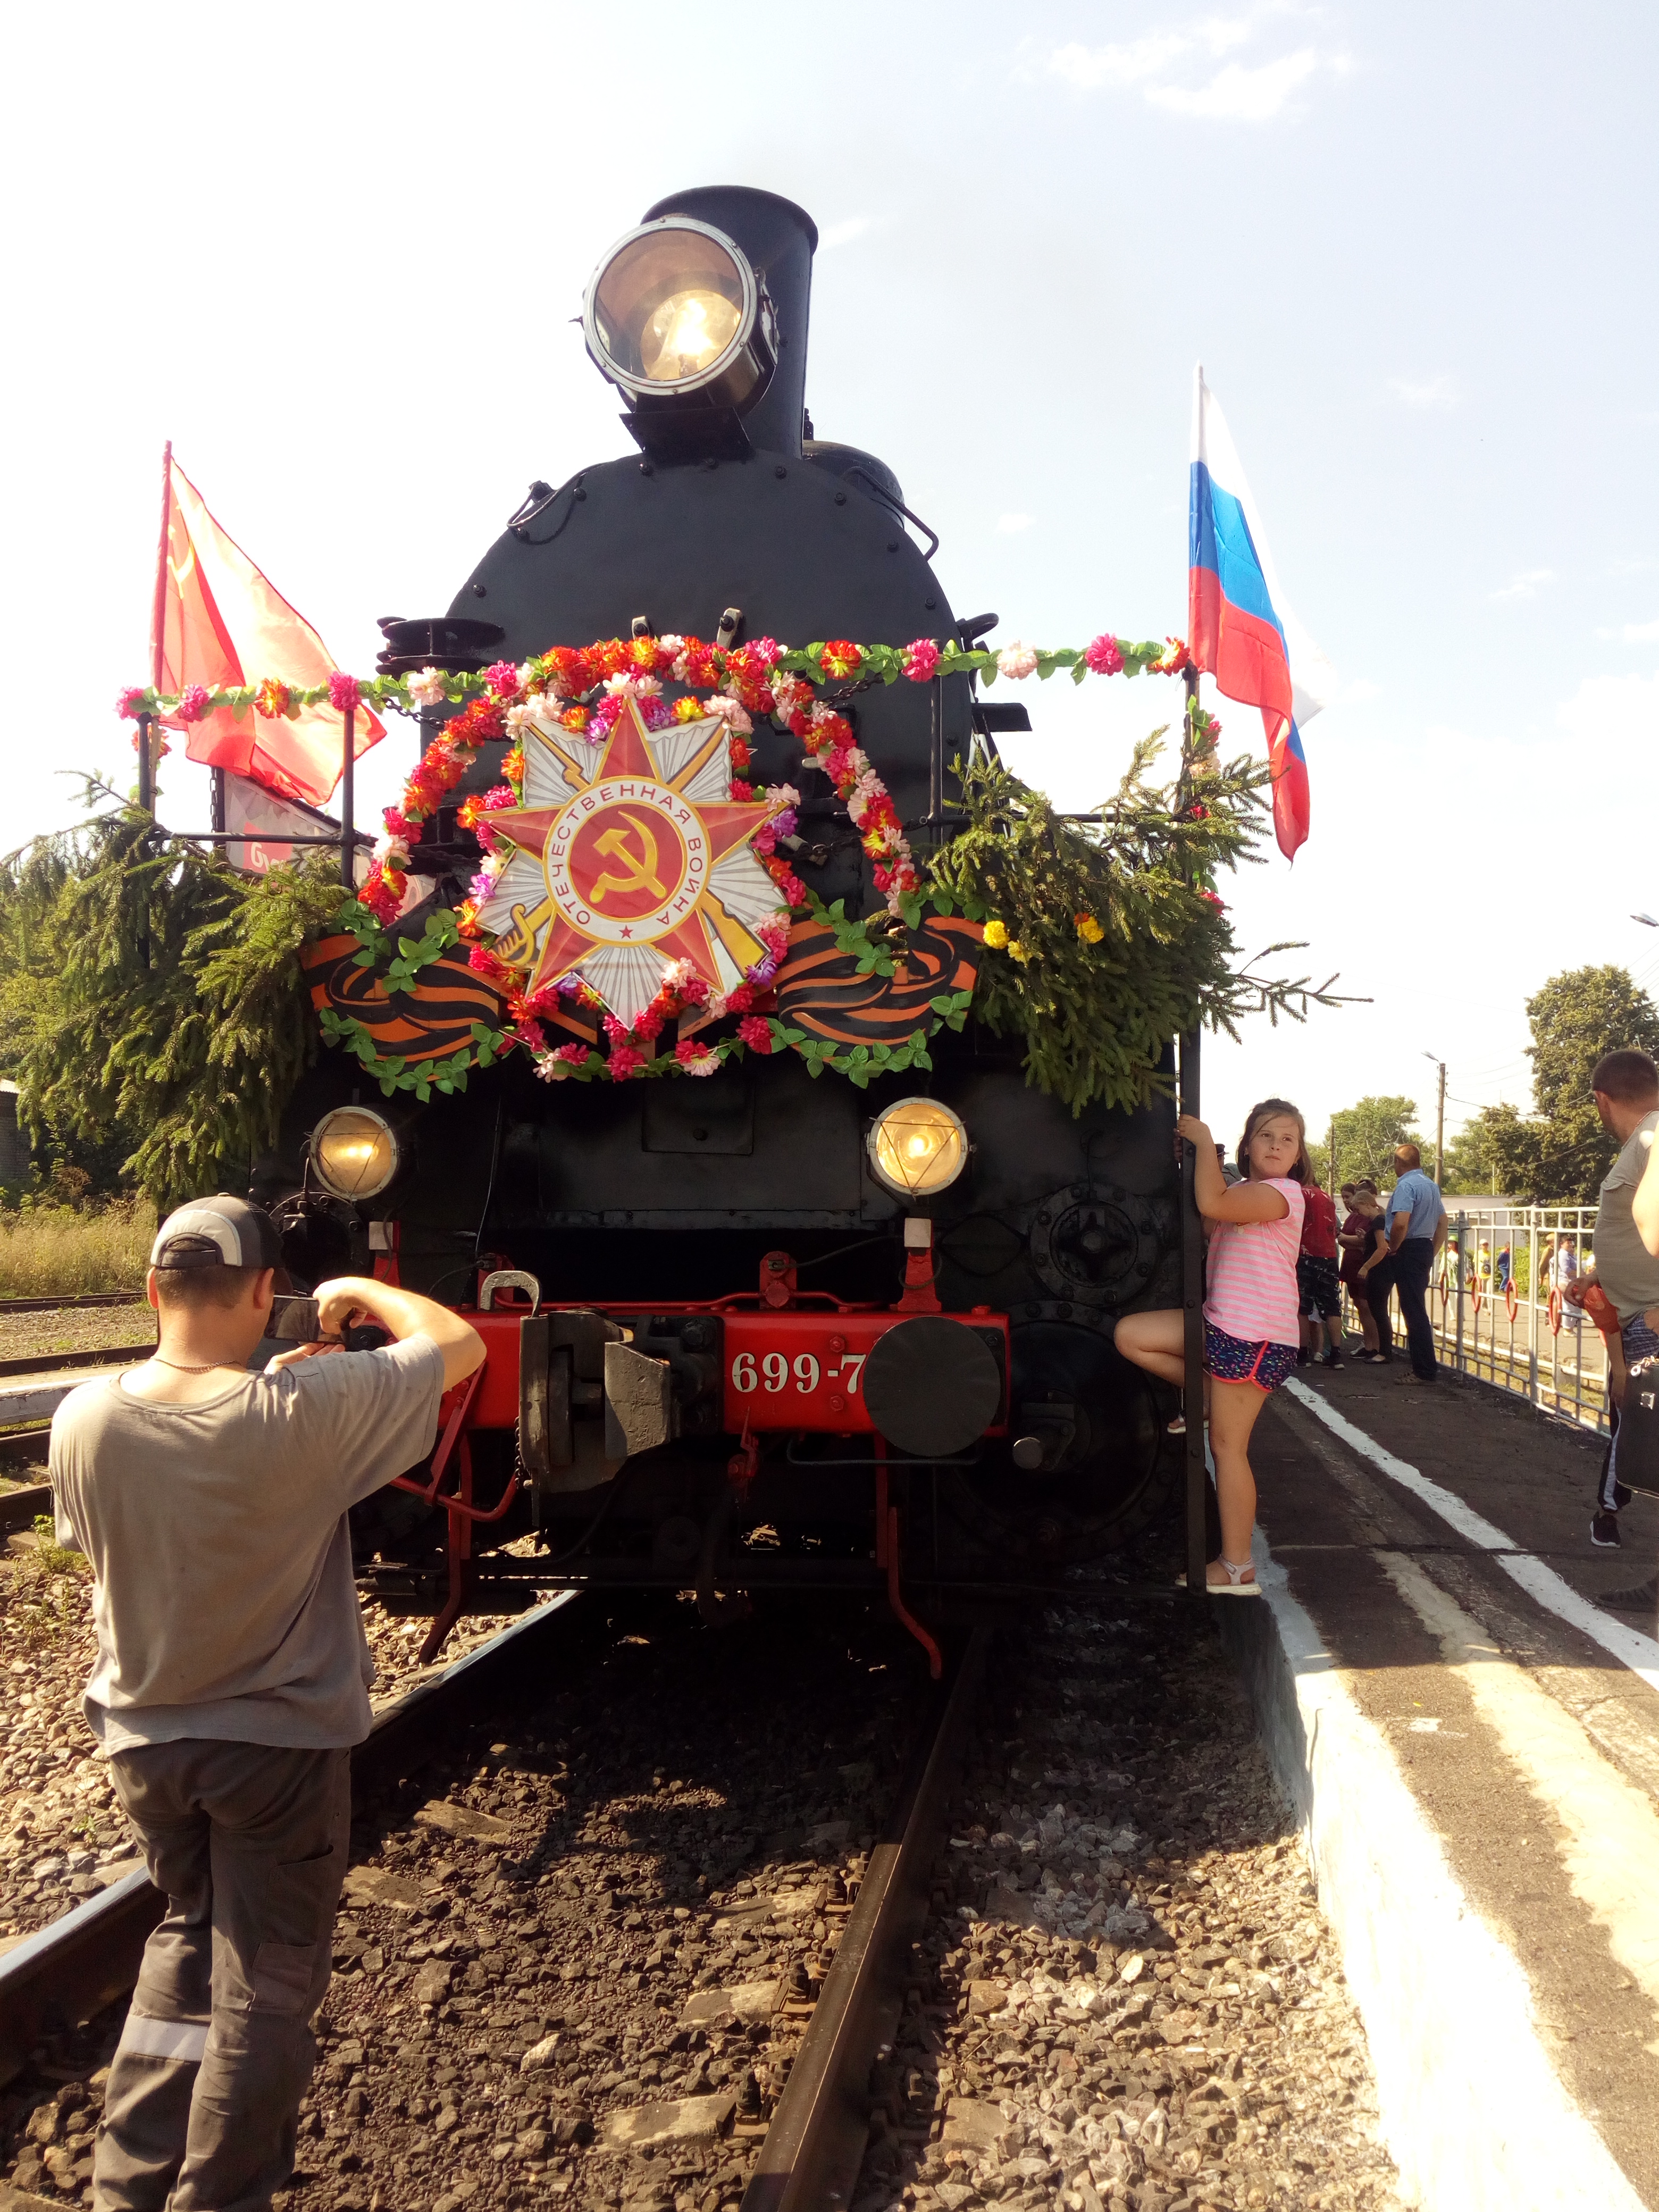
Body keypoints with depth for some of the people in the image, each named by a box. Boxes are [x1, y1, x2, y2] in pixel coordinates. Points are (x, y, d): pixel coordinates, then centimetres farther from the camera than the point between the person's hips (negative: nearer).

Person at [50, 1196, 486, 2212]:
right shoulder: (303, 1412, -26)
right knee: (267, 1985, 13)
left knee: (187, 1936, 28)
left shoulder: (84, 1419, -14)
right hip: (281, 1746, -5)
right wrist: (363, 1292, 3)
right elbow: (460, 1345, -15)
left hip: (143, 1740, 5)